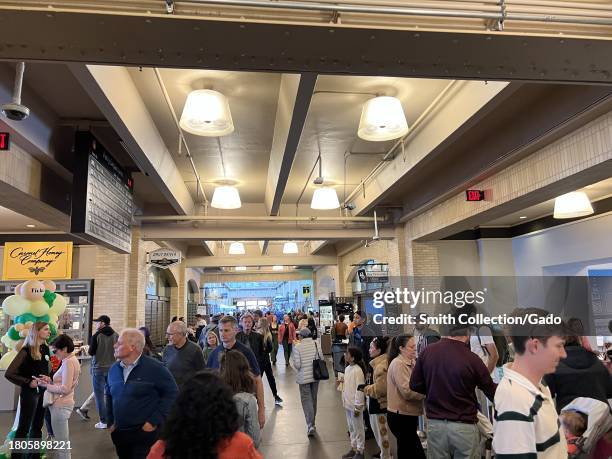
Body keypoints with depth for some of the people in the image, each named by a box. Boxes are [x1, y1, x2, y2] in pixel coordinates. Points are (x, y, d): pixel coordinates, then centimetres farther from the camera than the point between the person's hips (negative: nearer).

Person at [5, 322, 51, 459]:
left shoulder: (45, 348, 2)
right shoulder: (26, 350, -17)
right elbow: (9, 374, -20)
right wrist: (28, 382, -17)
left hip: (43, 392, 6)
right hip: (29, 393, -6)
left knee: (37, 426, 17)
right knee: (23, 428, 5)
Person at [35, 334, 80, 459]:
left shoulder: (68, 362, -19)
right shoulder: (71, 360, 11)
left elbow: (65, 389, -23)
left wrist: (46, 385, -14)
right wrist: (50, 380, 2)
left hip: (61, 405, -10)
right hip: (62, 404, 10)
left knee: (61, 442, 1)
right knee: (63, 441, 18)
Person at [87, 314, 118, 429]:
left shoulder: (96, 336, -13)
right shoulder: (116, 336, -3)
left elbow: (91, 352, -7)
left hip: (98, 369, -4)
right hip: (112, 368, 4)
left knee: (99, 395, 5)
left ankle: (104, 421, 6)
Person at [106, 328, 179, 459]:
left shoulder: (155, 368, -15)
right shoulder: (114, 369, 6)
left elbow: (172, 393, -14)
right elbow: (109, 395, 20)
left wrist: (154, 422, -16)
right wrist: (111, 421, 12)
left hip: (145, 433, -6)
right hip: (119, 433, 6)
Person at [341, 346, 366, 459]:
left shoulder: (358, 370, -21)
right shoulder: (347, 368, 6)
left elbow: (360, 389, -21)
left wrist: (357, 407, -19)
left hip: (355, 405, -8)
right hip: (348, 404, 8)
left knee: (358, 429, 6)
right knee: (351, 428, 19)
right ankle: (353, 448, 32)